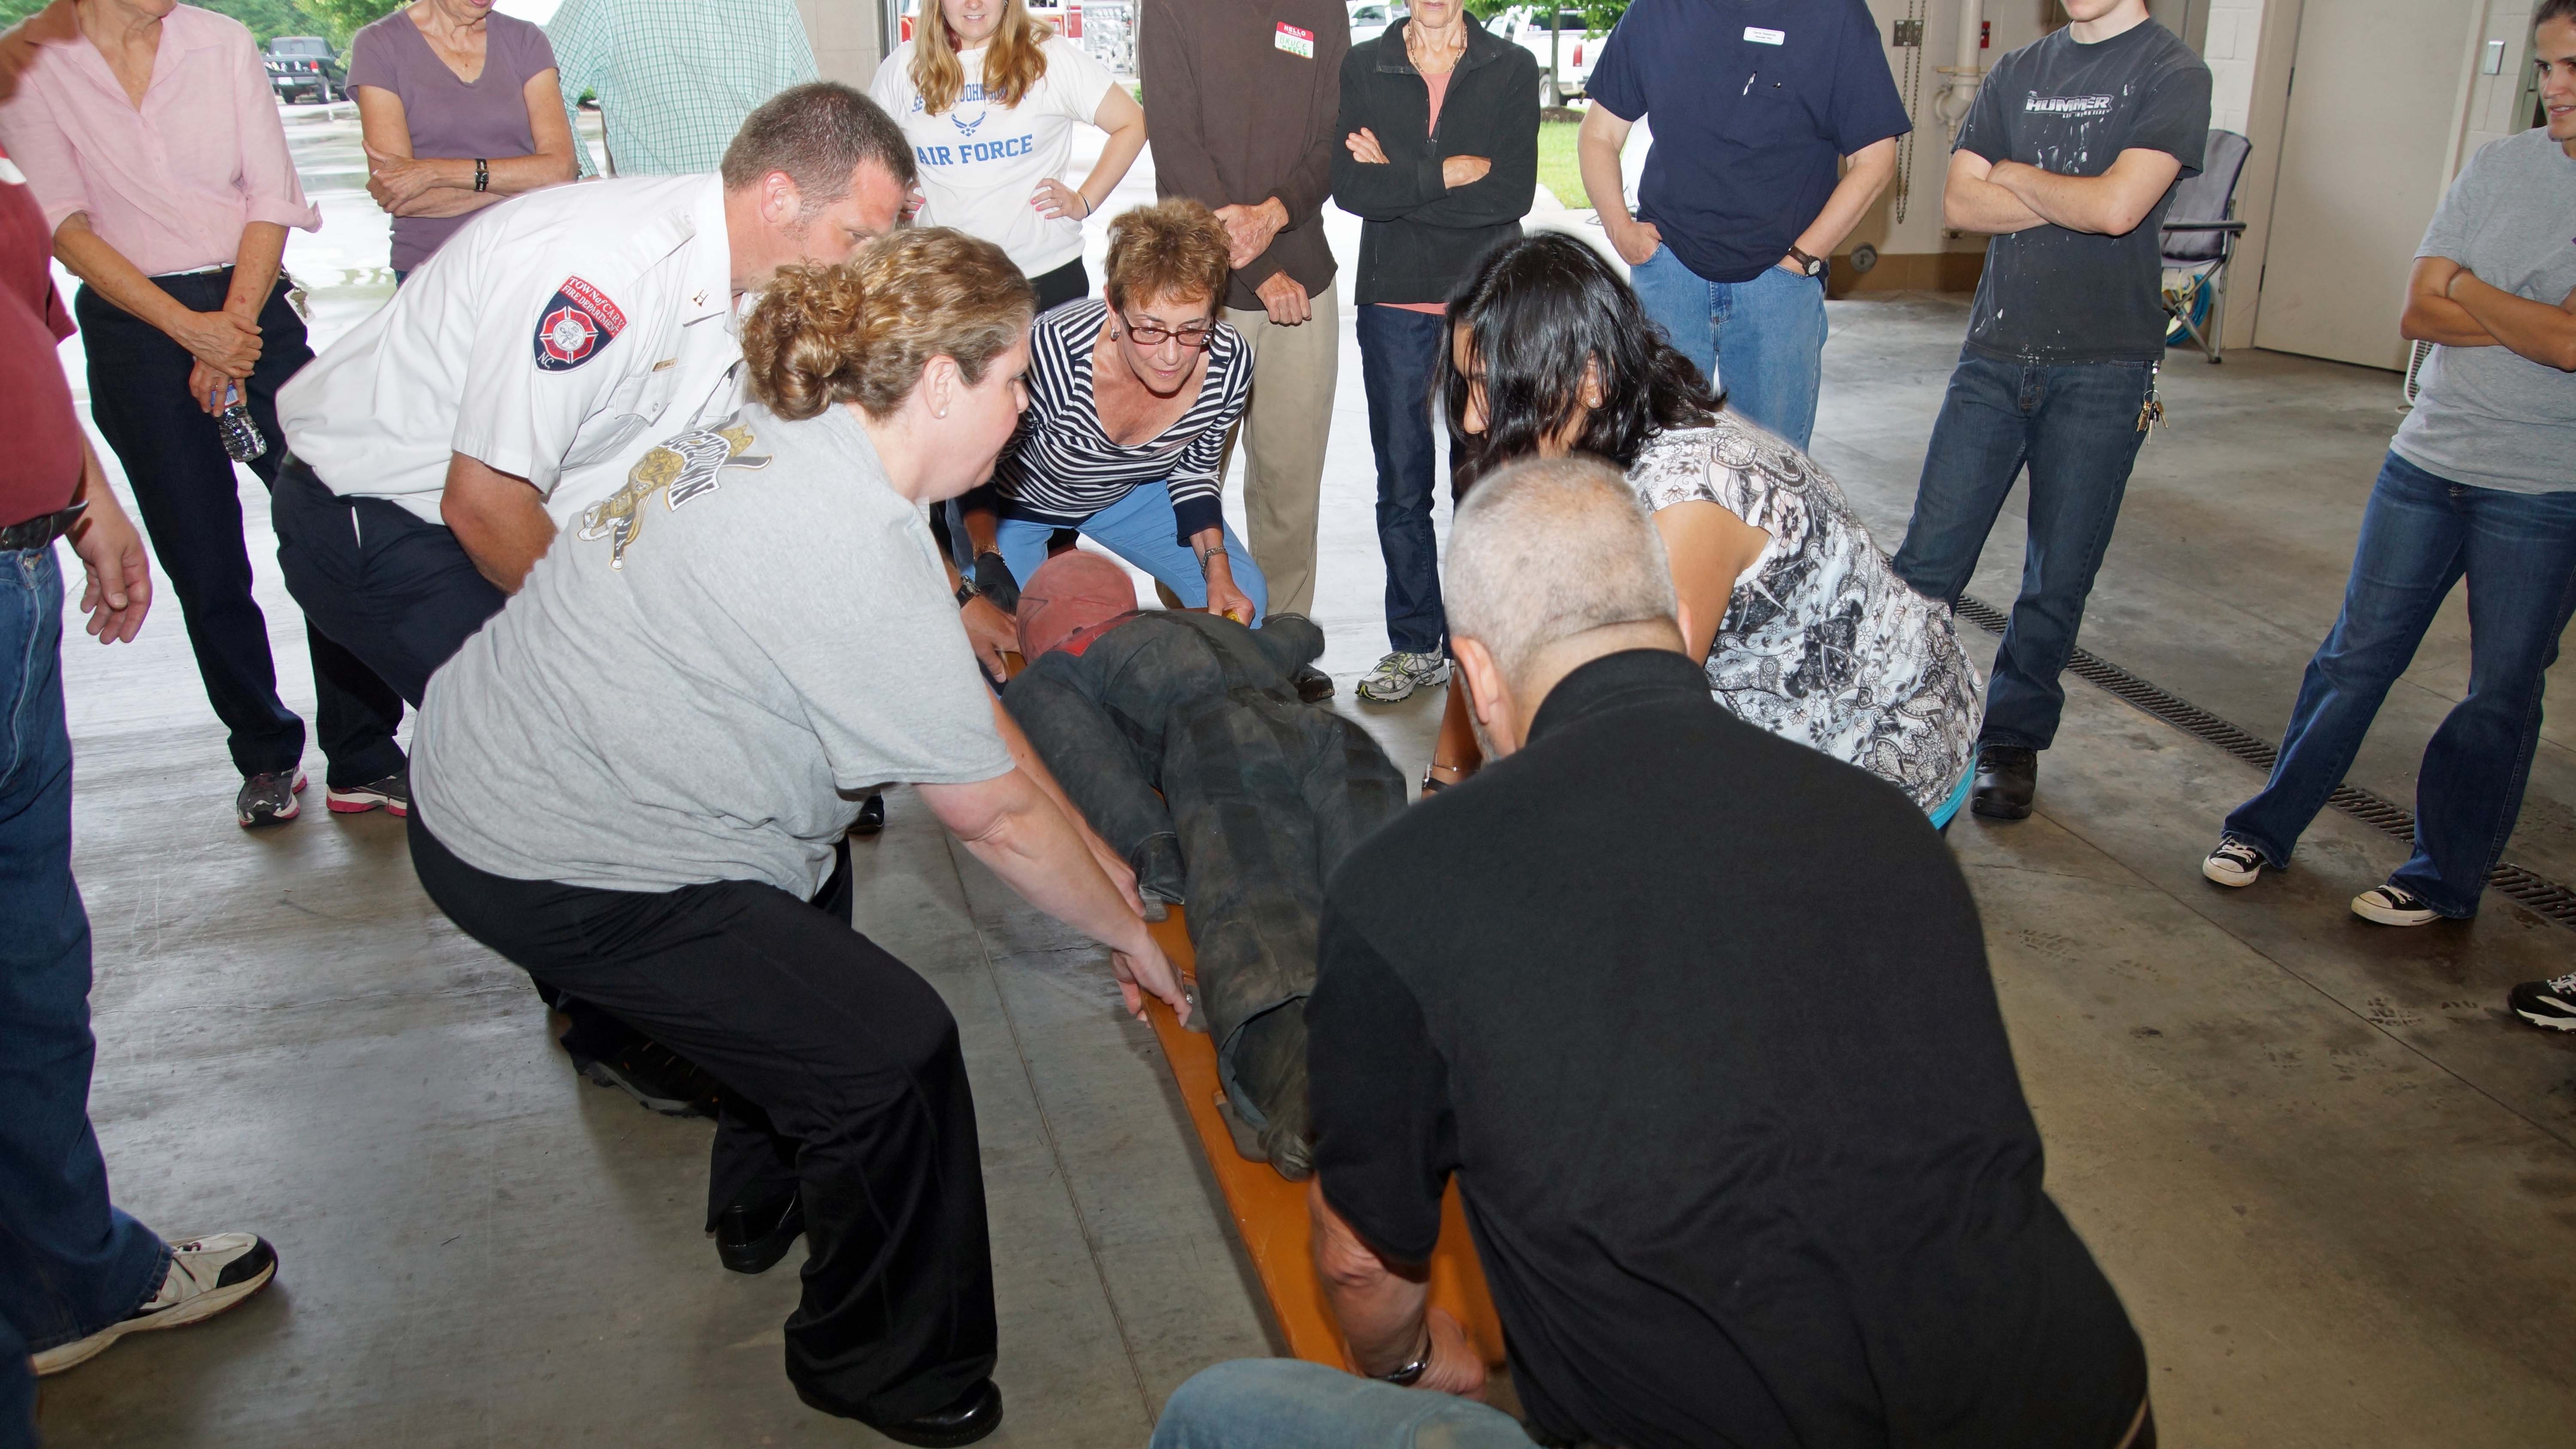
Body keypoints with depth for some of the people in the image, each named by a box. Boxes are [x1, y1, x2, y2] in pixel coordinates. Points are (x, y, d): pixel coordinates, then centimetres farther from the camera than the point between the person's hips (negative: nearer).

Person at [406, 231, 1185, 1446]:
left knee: (812, 867, 31)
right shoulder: (850, 545, -28)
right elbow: (991, 811, -19)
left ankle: (766, 1199, 49)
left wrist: (1092, 857, 12)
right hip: (549, 867, -11)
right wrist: (1125, 931, -2)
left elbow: (962, 703, 9)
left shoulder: (791, 437, 4)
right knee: (891, 1051, -7)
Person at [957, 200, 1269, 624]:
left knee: (1246, 598, 2)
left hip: (1128, 491, 4)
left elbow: (1195, 470, -6)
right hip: (1013, 501, -4)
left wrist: (1219, 571, -17)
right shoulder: (1053, 354, -40)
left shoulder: (1230, 362, -27)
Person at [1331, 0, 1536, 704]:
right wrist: (1451, 174, -12)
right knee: (1402, 483, 5)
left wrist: (1398, 182, -9)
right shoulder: (1363, 67, 8)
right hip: (1394, 301, 1)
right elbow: (1350, 185, -6)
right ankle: (1416, 645, 16)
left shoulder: (1513, 69, 5)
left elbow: (1513, 193, -9)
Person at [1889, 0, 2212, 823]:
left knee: (2058, 580, 4)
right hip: (1996, 357, 4)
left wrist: (2013, 175, -1)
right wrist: (2072, 199, -8)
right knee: (1928, 558, 0)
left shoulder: (2172, 72, -1)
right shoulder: (2018, 72, 14)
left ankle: (2013, 739, 20)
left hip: (2102, 370, -3)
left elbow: (2117, 207, -17)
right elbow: (1960, 204, 3)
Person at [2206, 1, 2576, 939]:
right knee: (2356, 658, 9)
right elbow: (2418, 314, -1)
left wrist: (2469, 289, -8)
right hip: (2427, 461, 3)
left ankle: (2445, 878, 22)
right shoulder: (2500, 167, 3)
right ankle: (2266, 829, 21)